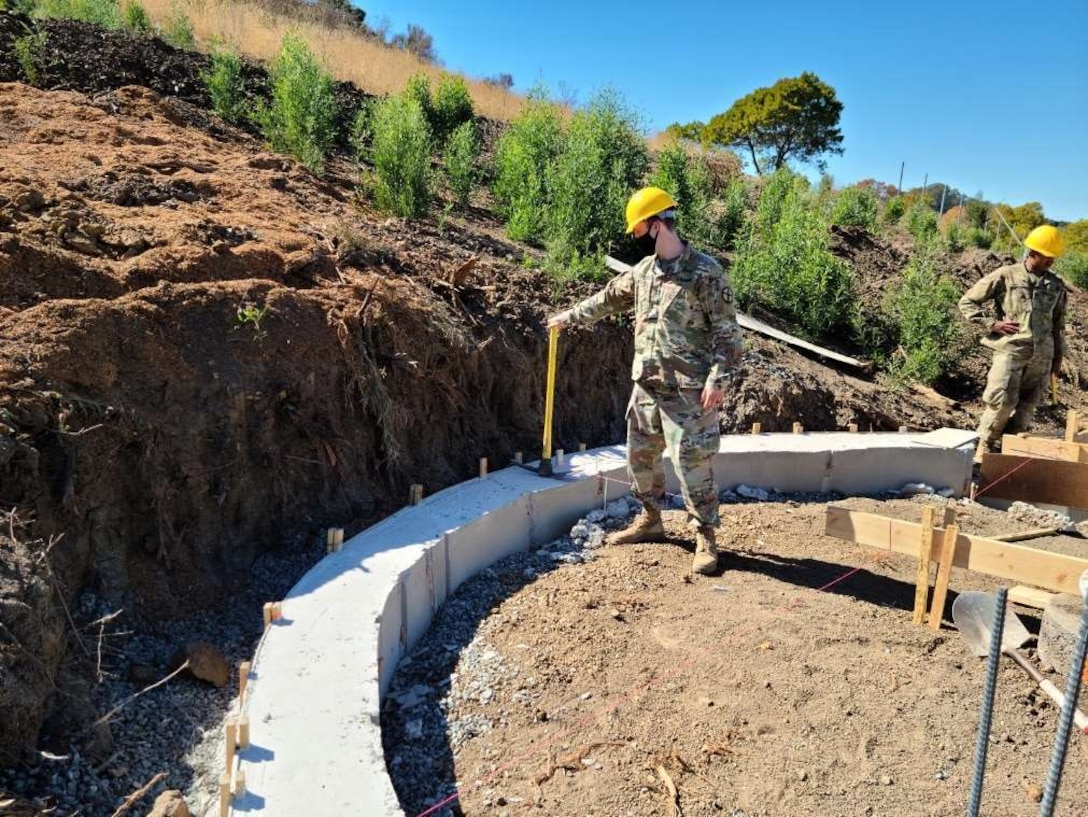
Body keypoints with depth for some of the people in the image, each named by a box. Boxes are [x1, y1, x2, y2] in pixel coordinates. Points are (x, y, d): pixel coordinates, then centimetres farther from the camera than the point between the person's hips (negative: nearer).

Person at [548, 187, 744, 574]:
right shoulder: (642, 271, 11)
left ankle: (706, 538, 11)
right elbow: (607, 298, 26)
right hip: (645, 385, 8)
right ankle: (650, 520, 34)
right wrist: (568, 316, 33)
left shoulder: (705, 271, -11)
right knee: (640, 455, 15)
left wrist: (717, 377, -19)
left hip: (687, 390, -7)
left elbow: (727, 330, -12)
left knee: (692, 462, -3)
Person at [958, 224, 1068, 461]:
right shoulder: (1005, 276, 1)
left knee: (1026, 408, 4)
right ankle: (984, 446, 3)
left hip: (1042, 357, 4)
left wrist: (1058, 357, 20)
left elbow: (1059, 324, 21)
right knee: (1002, 402, -13)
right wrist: (992, 323, -7)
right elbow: (967, 302, 3)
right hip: (1010, 351, -4)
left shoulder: (1057, 286, 13)